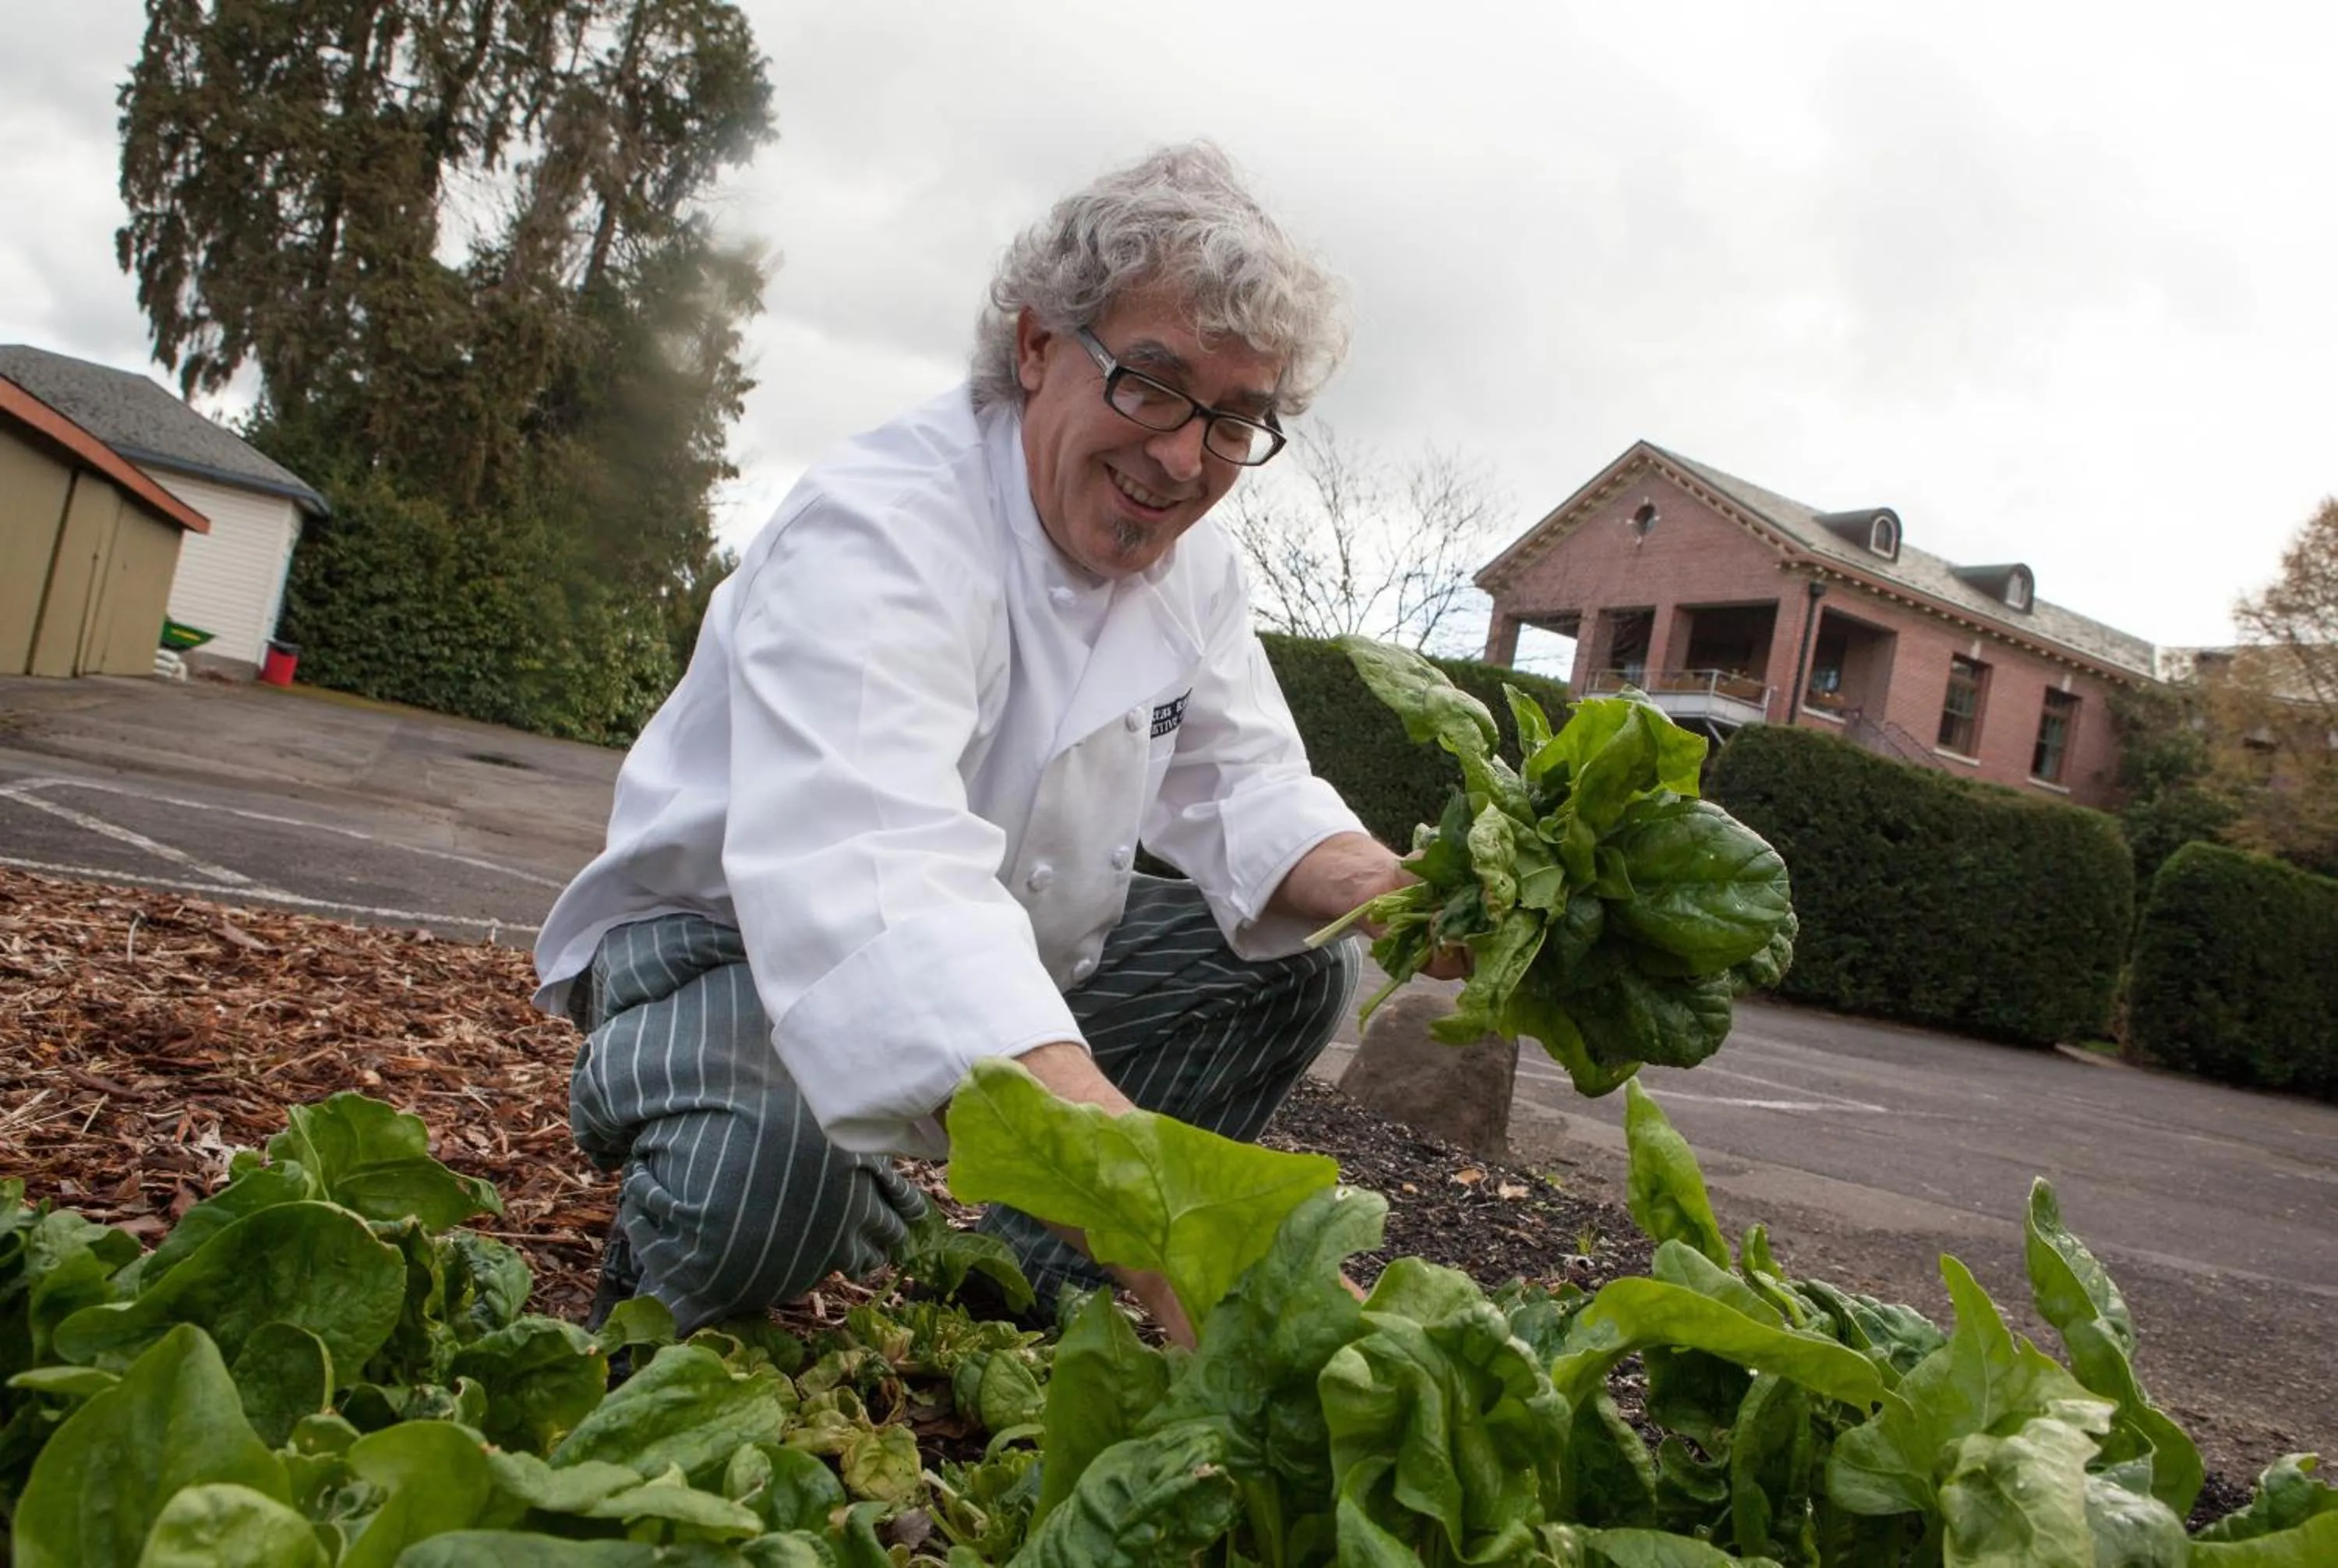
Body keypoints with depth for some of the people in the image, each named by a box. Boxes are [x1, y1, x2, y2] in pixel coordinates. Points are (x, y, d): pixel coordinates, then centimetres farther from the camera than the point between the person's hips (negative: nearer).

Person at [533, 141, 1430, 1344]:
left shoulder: (1193, 568, -2)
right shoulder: (877, 531, -32)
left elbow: (1247, 792, -3)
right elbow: (868, 878, -49)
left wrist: (1397, 894, -28)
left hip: (1007, 953, 8)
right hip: (735, 936, -7)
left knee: (1296, 957, -2)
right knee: (765, 1174, -38)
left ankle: (1041, 1285, 5)